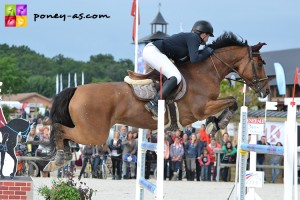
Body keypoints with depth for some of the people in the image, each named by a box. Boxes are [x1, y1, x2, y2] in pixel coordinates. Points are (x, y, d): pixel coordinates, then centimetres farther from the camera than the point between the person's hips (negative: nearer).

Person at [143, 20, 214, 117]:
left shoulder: (187, 37, 24)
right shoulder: (194, 38, -3)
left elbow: (178, 60, 21)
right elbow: (194, 59, -15)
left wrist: (203, 52, 20)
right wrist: (207, 52, 3)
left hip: (148, 50, 10)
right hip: (153, 52, -10)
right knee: (176, 77, -17)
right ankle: (154, 103, -26)